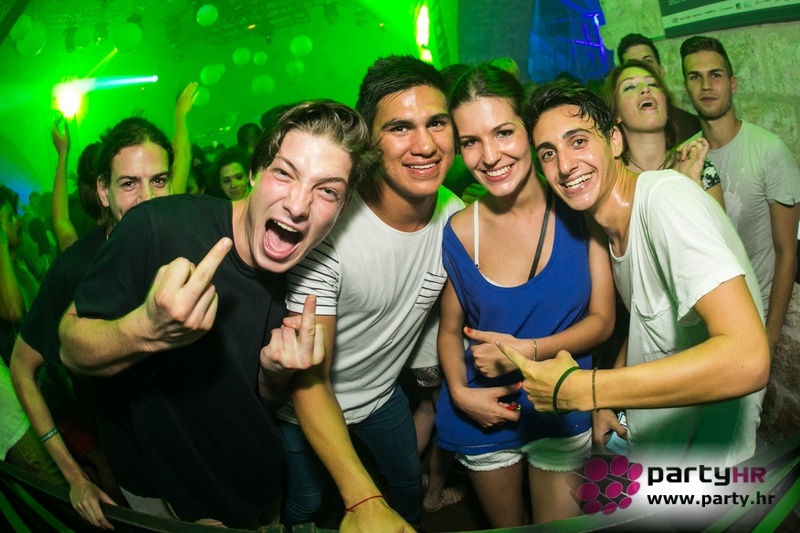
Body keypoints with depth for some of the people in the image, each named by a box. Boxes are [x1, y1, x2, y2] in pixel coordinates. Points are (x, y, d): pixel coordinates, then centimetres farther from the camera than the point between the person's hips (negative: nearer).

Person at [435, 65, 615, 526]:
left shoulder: (579, 210, -15)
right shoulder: (459, 232, -15)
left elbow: (602, 319, -9)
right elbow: (450, 330, -2)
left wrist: (527, 350, -22)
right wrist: (459, 392, -18)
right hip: (486, 415, 1)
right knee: (505, 527, 25)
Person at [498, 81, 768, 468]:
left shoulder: (666, 198, -27)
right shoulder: (607, 224, 0)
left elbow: (748, 360, -37)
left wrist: (580, 390, -34)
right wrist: (605, 401, 4)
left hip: (703, 454, -7)